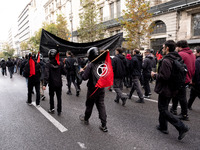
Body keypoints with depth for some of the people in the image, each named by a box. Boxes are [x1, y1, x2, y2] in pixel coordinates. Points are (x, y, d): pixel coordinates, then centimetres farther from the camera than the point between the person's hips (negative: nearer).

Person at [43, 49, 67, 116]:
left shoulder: (48, 64, -12)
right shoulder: (60, 64, -5)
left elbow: (46, 75, -20)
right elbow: (64, 72, 0)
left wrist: (44, 84, -23)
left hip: (51, 84, -1)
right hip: (59, 83, 2)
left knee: (51, 96, 17)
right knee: (59, 97, 9)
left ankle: (52, 109, 27)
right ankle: (59, 111, 14)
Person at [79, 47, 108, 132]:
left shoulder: (90, 65, -17)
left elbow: (84, 77, -15)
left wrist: (82, 71, 2)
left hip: (93, 88, -4)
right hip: (101, 88, 4)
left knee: (89, 104, 16)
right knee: (101, 105, 9)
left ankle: (86, 119, 40)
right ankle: (104, 125, 11)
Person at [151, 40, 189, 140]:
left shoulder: (166, 61, -23)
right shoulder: (177, 59, 7)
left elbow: (165, 76, -29)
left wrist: (155, 75, -12)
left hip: (165, 90, -10)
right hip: (172, 89, 10)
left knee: (163, 110, 3)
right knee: (163, 108, 22)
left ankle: (181, 127, 0)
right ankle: (163, 127, 34)